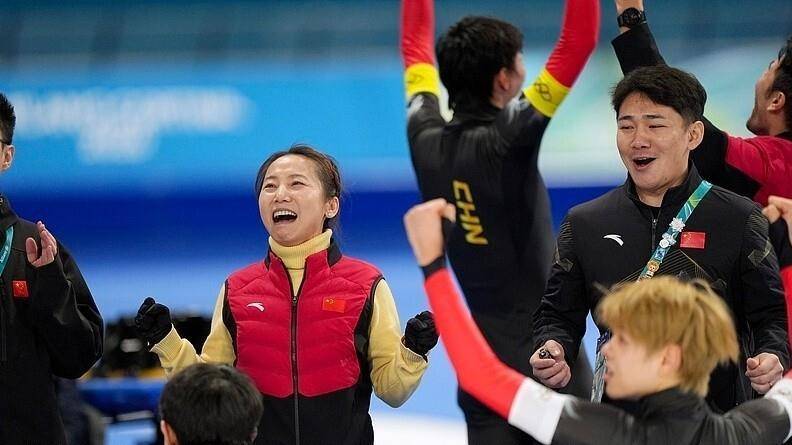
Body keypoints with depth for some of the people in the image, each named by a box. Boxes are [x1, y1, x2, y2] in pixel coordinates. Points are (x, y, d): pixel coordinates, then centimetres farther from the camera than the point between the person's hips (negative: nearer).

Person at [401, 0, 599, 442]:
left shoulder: (427, 142, -1)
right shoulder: (506, 142, -18)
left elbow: (417, 49, 16)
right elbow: (579, 41, -20)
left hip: (481, 356, 6)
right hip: (546, 354, -6)